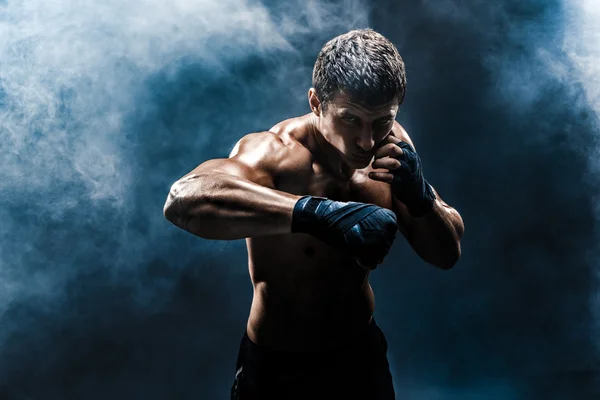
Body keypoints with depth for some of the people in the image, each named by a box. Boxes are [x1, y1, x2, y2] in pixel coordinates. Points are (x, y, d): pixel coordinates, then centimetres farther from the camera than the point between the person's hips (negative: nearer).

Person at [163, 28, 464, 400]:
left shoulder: (391, 145, -10)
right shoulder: (275, 152, -28)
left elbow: (447, 253, -5)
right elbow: (184, 198, -48)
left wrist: (420, 197, -26)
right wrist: (319, 212, -56)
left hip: (362, 353, 5)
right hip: (278, 368, -4)